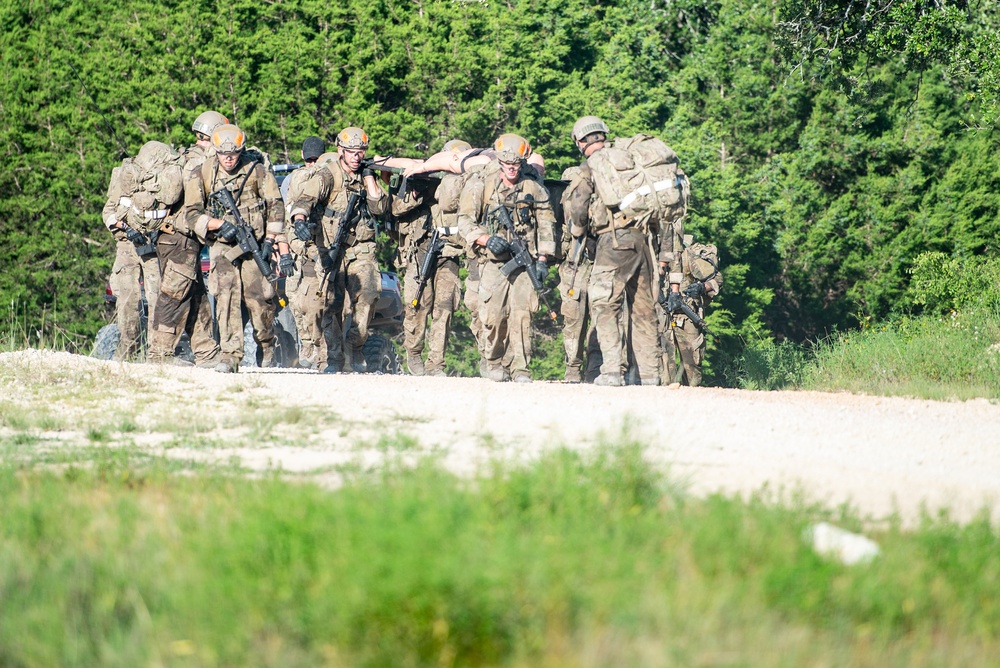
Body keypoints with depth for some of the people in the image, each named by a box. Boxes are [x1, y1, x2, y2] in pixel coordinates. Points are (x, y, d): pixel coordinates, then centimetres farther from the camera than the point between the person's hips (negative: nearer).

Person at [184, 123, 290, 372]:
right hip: (222, 245, 1)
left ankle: (266, 344, 19)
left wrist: (282, 248, -10)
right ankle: (231, 355, -20)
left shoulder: (257, 171, -3)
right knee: (226, 296, -17)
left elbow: (275, 208, -2)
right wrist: (219, 224, -15)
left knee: (258, 298, -10)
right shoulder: (203, 174, 1)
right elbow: (192, 213, 3)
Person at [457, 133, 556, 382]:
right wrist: (486, 240, -17)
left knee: (521, 315, -9)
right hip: (493, 261, -1)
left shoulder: (534, 188, 9)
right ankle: (494, 362, 14)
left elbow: (546, 224, 14)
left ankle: (519, 367, -3)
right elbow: (465, 221, 0)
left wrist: (542, 258, 4)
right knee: (493, 315, -7)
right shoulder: (480, 185, 2)